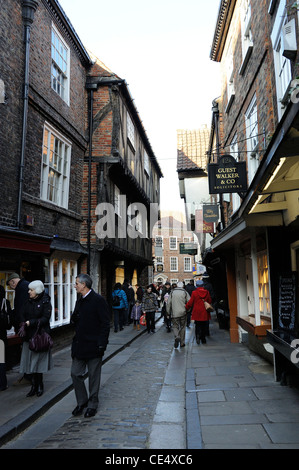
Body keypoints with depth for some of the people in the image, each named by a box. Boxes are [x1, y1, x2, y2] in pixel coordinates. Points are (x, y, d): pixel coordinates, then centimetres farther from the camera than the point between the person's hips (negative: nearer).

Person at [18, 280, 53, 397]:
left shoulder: (45, 302, -7)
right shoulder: (28, 302, 10)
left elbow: (45, 319, -13)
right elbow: (22, 316, 5)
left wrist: (30, 323, -17)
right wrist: (23, 325, -13)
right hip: (29, 335, 5)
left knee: (37, 362, 1)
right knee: (31, 362, 6)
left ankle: (37, 386, 14)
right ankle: (36, 386, 17)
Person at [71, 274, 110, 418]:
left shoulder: (98, 300, -12)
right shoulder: (79, 301, 13)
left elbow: (105, 324, -14)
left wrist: (102, 344, -17)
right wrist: (73, 319, -4)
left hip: (93, 346, -7)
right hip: (79, 345, 7)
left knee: (94, 376, 7)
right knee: (75, 374, 9)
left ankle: (92, 405, 23)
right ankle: (81, 402, 27)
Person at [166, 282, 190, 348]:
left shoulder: (172, 292, 2)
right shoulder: (185, 292, -1)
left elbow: (168, 303, 1)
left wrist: (168, 312, 8)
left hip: (174, 313, 0)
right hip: (183, 313, 0)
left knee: (175, 326, 10)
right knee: (182, 327, 11)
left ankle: (177, 337, -17)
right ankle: (182, 342, 15)